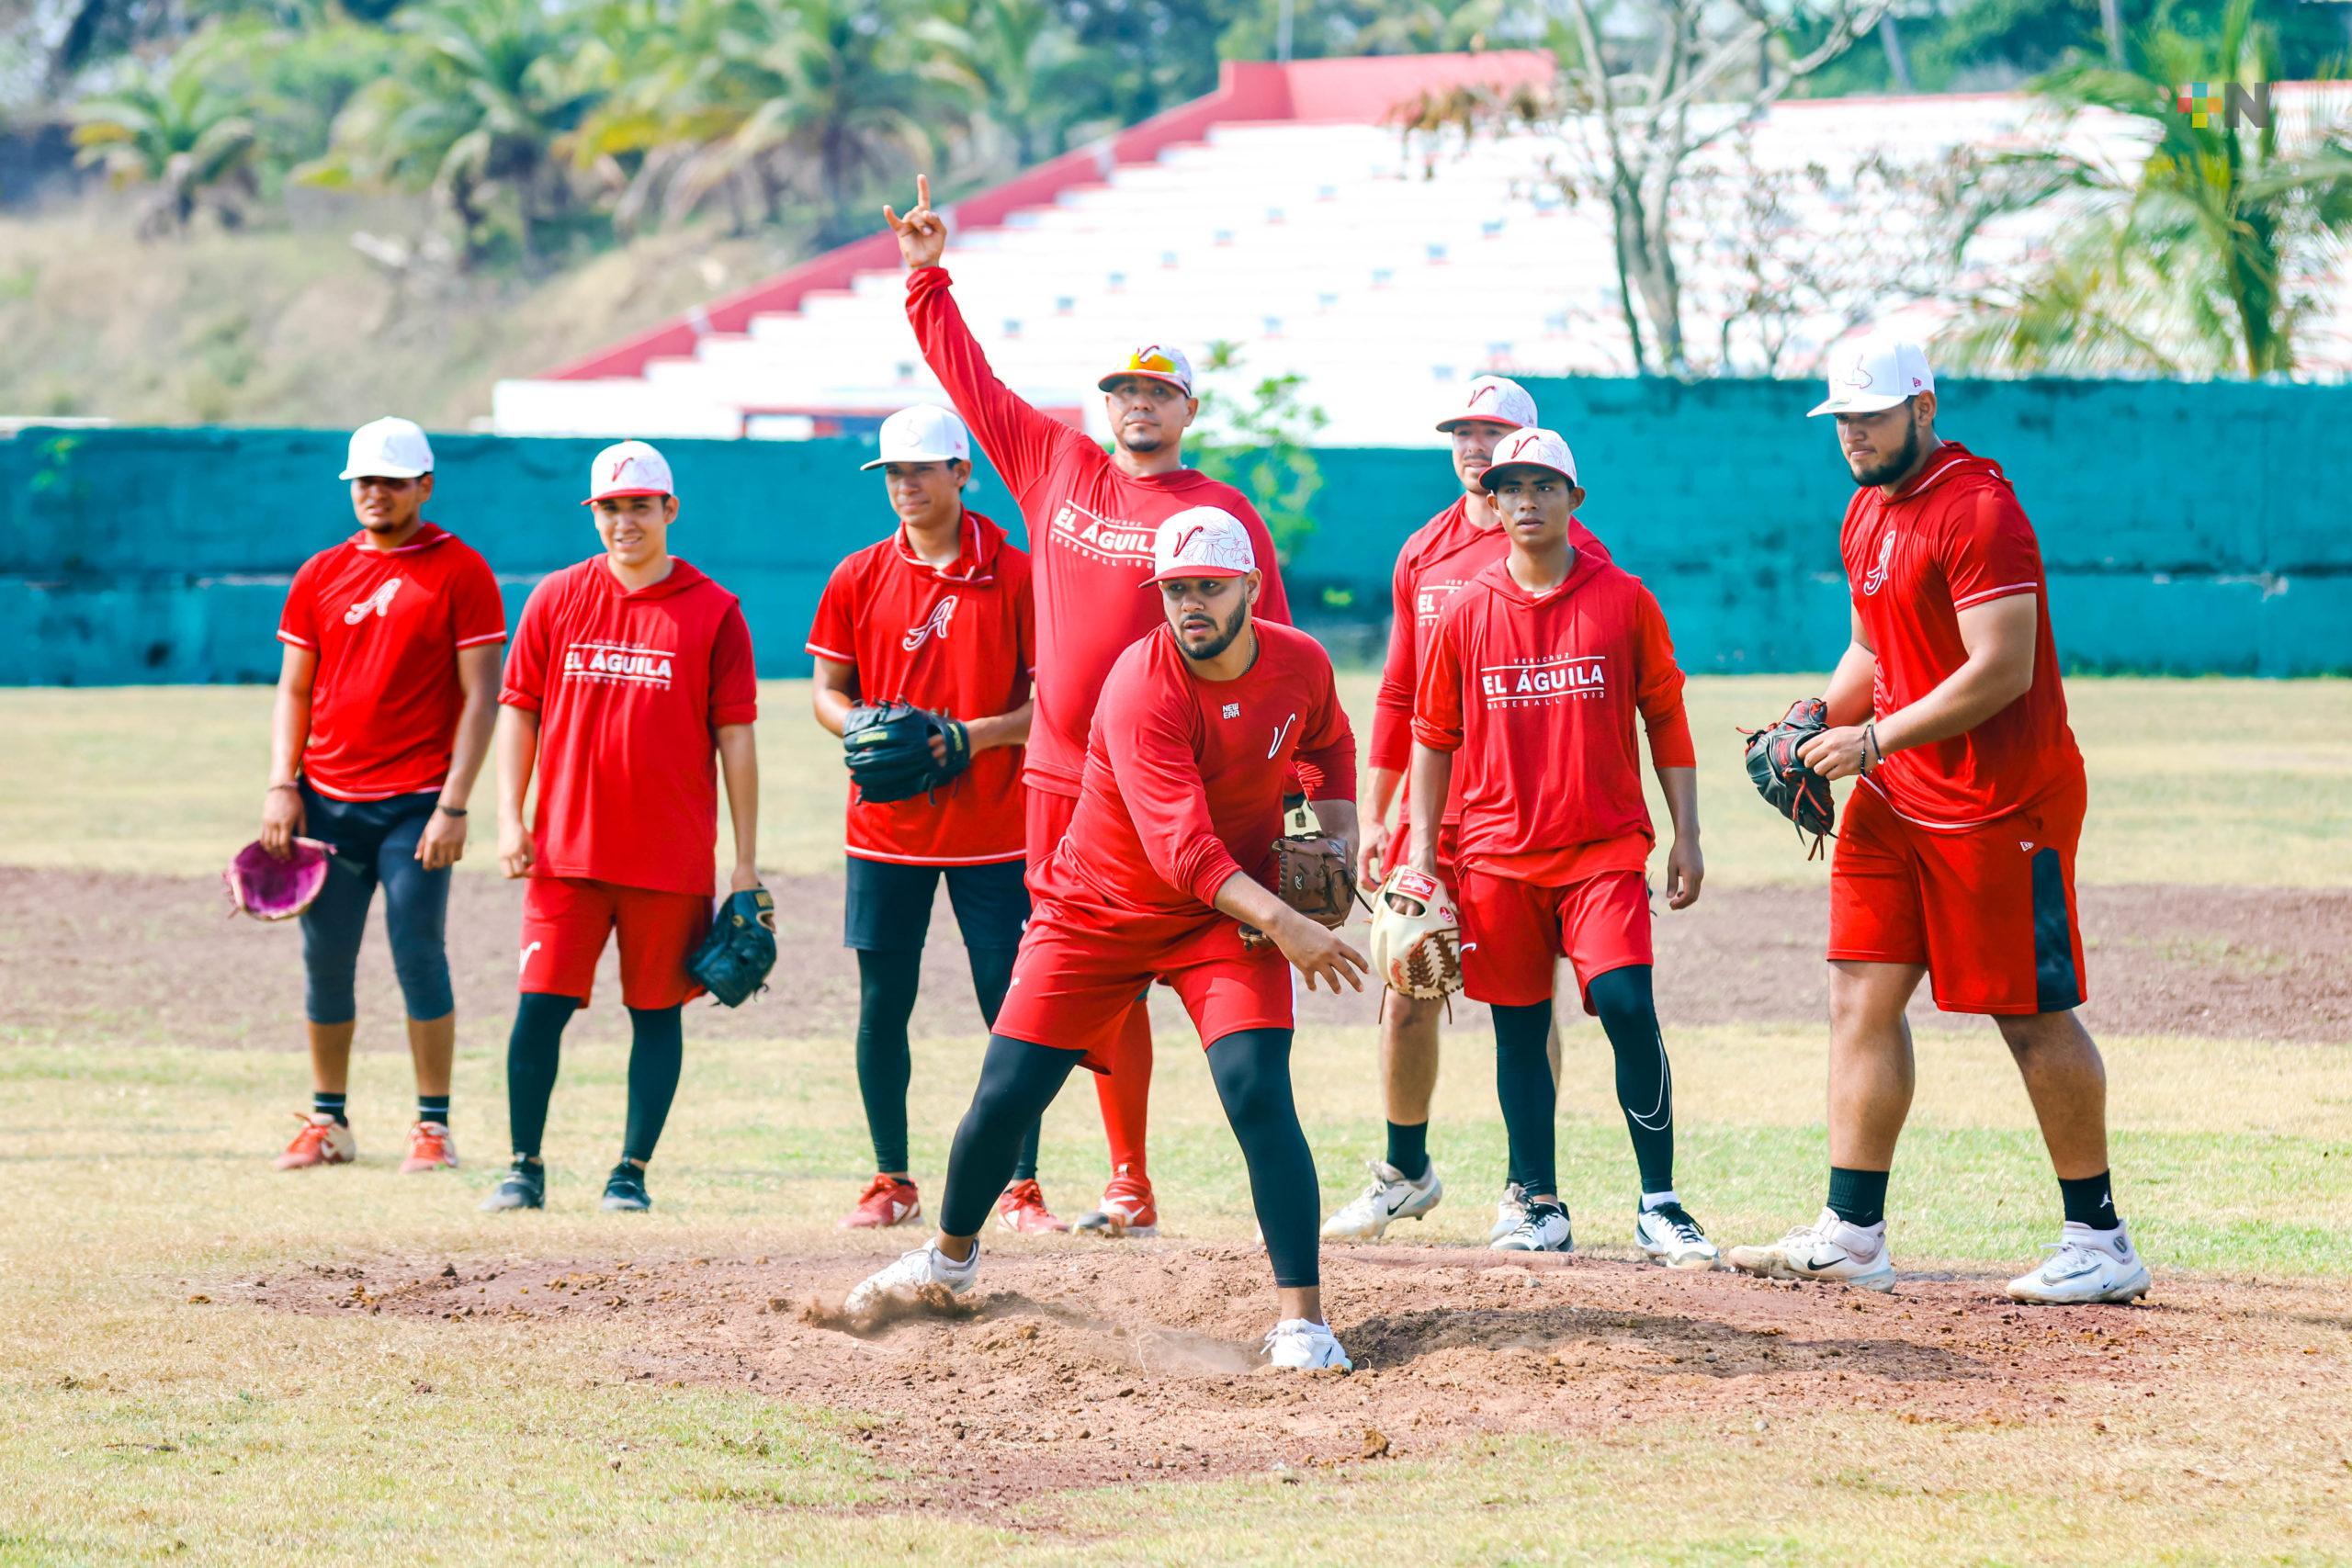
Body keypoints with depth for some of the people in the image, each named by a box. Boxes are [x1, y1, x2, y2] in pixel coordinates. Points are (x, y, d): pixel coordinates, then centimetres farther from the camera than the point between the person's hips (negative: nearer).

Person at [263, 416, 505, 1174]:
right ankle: (328, 1122, 14)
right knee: (325, 961, 5)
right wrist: (282, 786, 1)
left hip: (415, 804, -4)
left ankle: (433, 1126, 1)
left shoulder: (460, 571, -2)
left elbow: (481, 695, -6)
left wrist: (454, 805, -13)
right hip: (326, 800, 4)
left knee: (419, 956, -6)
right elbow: (295, 690, 15)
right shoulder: (321, 574, 11)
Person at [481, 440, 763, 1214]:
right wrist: (509, 818, -1)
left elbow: (735, 739, 1)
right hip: (567, 851, 1)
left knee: (656, 1012, 4)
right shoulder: (557, 599, 7)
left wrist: (746, 862, -2)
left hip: (671, 858, -1)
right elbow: (519, 713, 9)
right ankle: (525, 1166, 5)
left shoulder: (714, 612, 1)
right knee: (541, 1004, -3)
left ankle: (632, 1171, 12)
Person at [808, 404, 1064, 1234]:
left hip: (993, 829, -2)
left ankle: (1021, 1189, 3)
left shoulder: (1016, 576, -2)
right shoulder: (859, 578, 6)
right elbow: (828, 691, 9)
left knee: (1012, 1009, -3)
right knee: (881, 1007, 4)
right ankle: (891, 1182, 15)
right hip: (886, 825, 2)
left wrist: (980, 733, -18)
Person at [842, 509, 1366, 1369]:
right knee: (1006, 1096, 2)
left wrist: (1341, 832, -1)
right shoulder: (1142, 689, -27)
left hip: (1233, 909, 2)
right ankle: (951, 1255, 31)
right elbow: (1183, 848, -35)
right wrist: (1282, 920, -45)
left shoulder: (1302, 665, -9)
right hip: (1099, 907, -2)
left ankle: (1302, 1316, -17)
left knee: (1259, 1093, -19)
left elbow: (1328, 748, 17)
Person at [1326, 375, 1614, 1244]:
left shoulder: (1568, 554, -3)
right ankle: (1405, 1173, 20)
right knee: (1406, 999, 5)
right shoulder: (1423, 553, 13)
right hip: (1430, 814, 5)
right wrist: (1376, 815, 15)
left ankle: (1528, 1189, 8)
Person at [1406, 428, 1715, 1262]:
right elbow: (1434, 735, 11)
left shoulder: (1625, 600, 2)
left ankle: (1659, 1206, -9)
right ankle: (1540, 1207, 14)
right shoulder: (1466, 613, 5)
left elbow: (1667, 721, 7)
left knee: (1626, 1005, -15)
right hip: (1499, 855, 2)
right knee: (1519, 1030, 4)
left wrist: (1686, 838, 2)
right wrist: (1423, 848, 7)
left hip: (1605, 848, -2)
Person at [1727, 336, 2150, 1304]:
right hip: (1896, 802, 9)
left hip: (2002, 805, -9)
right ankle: (1851, 1235, 6)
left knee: (2033, 1016, -4)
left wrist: (1874, 739, -22)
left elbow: (2000, 671, -23)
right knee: (1861, 997, 4)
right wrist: (1821, 721, 5)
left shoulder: (1977, 509, -17)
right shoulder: (1867, 514, 12)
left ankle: (2101, 1243, 5)